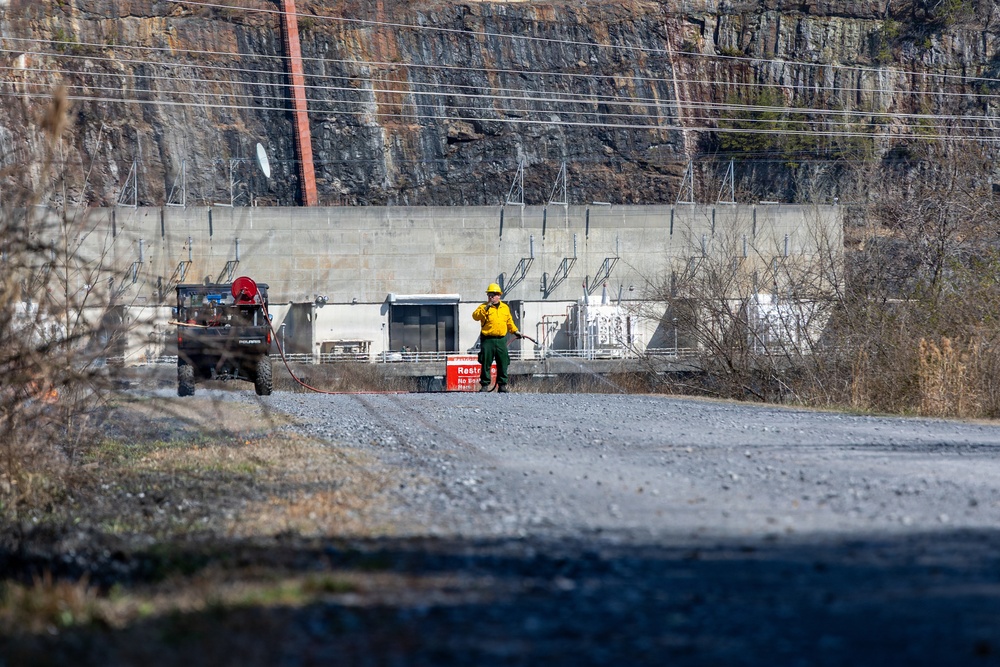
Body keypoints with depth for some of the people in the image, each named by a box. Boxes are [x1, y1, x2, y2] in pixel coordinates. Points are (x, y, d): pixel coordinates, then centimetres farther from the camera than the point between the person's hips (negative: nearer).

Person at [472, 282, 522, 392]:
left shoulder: (505, 308, 14)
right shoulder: (484, 307, 3)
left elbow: (509, 321, 26)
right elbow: (475, 316, -14)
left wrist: (514, 331, 23)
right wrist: (485, 309, -23)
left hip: (501, 340, 3)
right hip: (487, 340, -3)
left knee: (503, 363, 3)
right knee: (486, 363, -2)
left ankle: (502, 385, 11)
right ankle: (484, 385, 4)